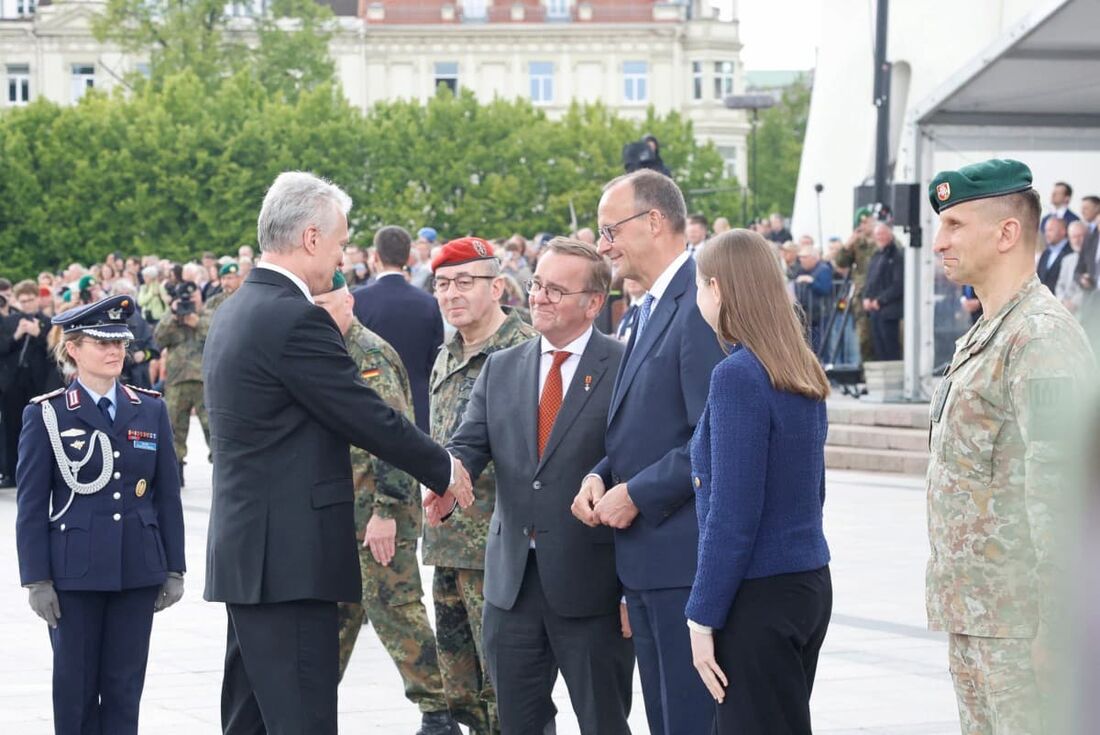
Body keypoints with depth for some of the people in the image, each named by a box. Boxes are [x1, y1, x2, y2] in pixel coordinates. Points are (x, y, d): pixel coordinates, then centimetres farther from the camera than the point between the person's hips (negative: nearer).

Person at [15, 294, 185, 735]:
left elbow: (168, 495, 10)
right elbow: (31, 505, -2)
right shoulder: (46, 415, -1)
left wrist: (174, 569, 6)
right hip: (75, 573, -2)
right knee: (76, 687, 4)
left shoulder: (150, 411, 8)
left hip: (138, 571, 2)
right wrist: (37, 580, -7)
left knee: (125, 686, 5)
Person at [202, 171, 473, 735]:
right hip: (290, 558, -10)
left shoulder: (236, 312, 14)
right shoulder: (295, 319, -17)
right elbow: (369, 417, -13)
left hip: (246, 552, 10)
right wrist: (445, 470, 2)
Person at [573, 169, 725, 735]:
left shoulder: (701, 305, -15)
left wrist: (636, 494, -15)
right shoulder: (651, 309, 18)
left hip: (685, 557, -10)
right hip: (646, 560, 10)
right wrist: (601, 475, 5)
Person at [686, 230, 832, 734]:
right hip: (809, 583, 9)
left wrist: (704, 616, -13)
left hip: (760, 596, -9)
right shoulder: (803, 374, 9)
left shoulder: (738, 376, -15)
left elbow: (732, 516, -18)